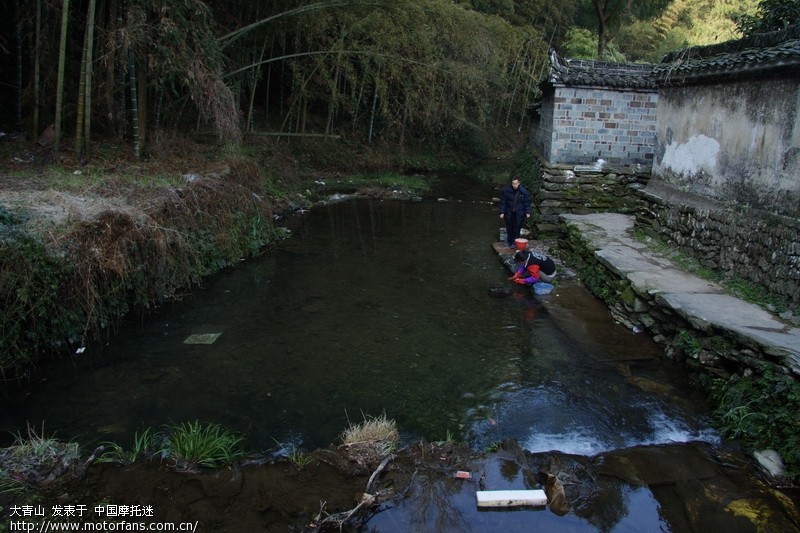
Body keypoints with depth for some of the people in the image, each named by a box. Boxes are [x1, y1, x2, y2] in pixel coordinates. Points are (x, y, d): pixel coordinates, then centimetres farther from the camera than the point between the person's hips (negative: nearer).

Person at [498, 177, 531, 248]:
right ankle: (509, 241, 30)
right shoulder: (506, 190, -11)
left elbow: (527, 202, 0)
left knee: (517, 229, 3)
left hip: (519, 214, -1)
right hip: (509, 213, 1)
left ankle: (514, 242, 16)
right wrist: (502, 212, -8)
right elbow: (503, 202, -6)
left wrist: (527, 212, -4)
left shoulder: (524, 191, -9)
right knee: (509, 228, 12)